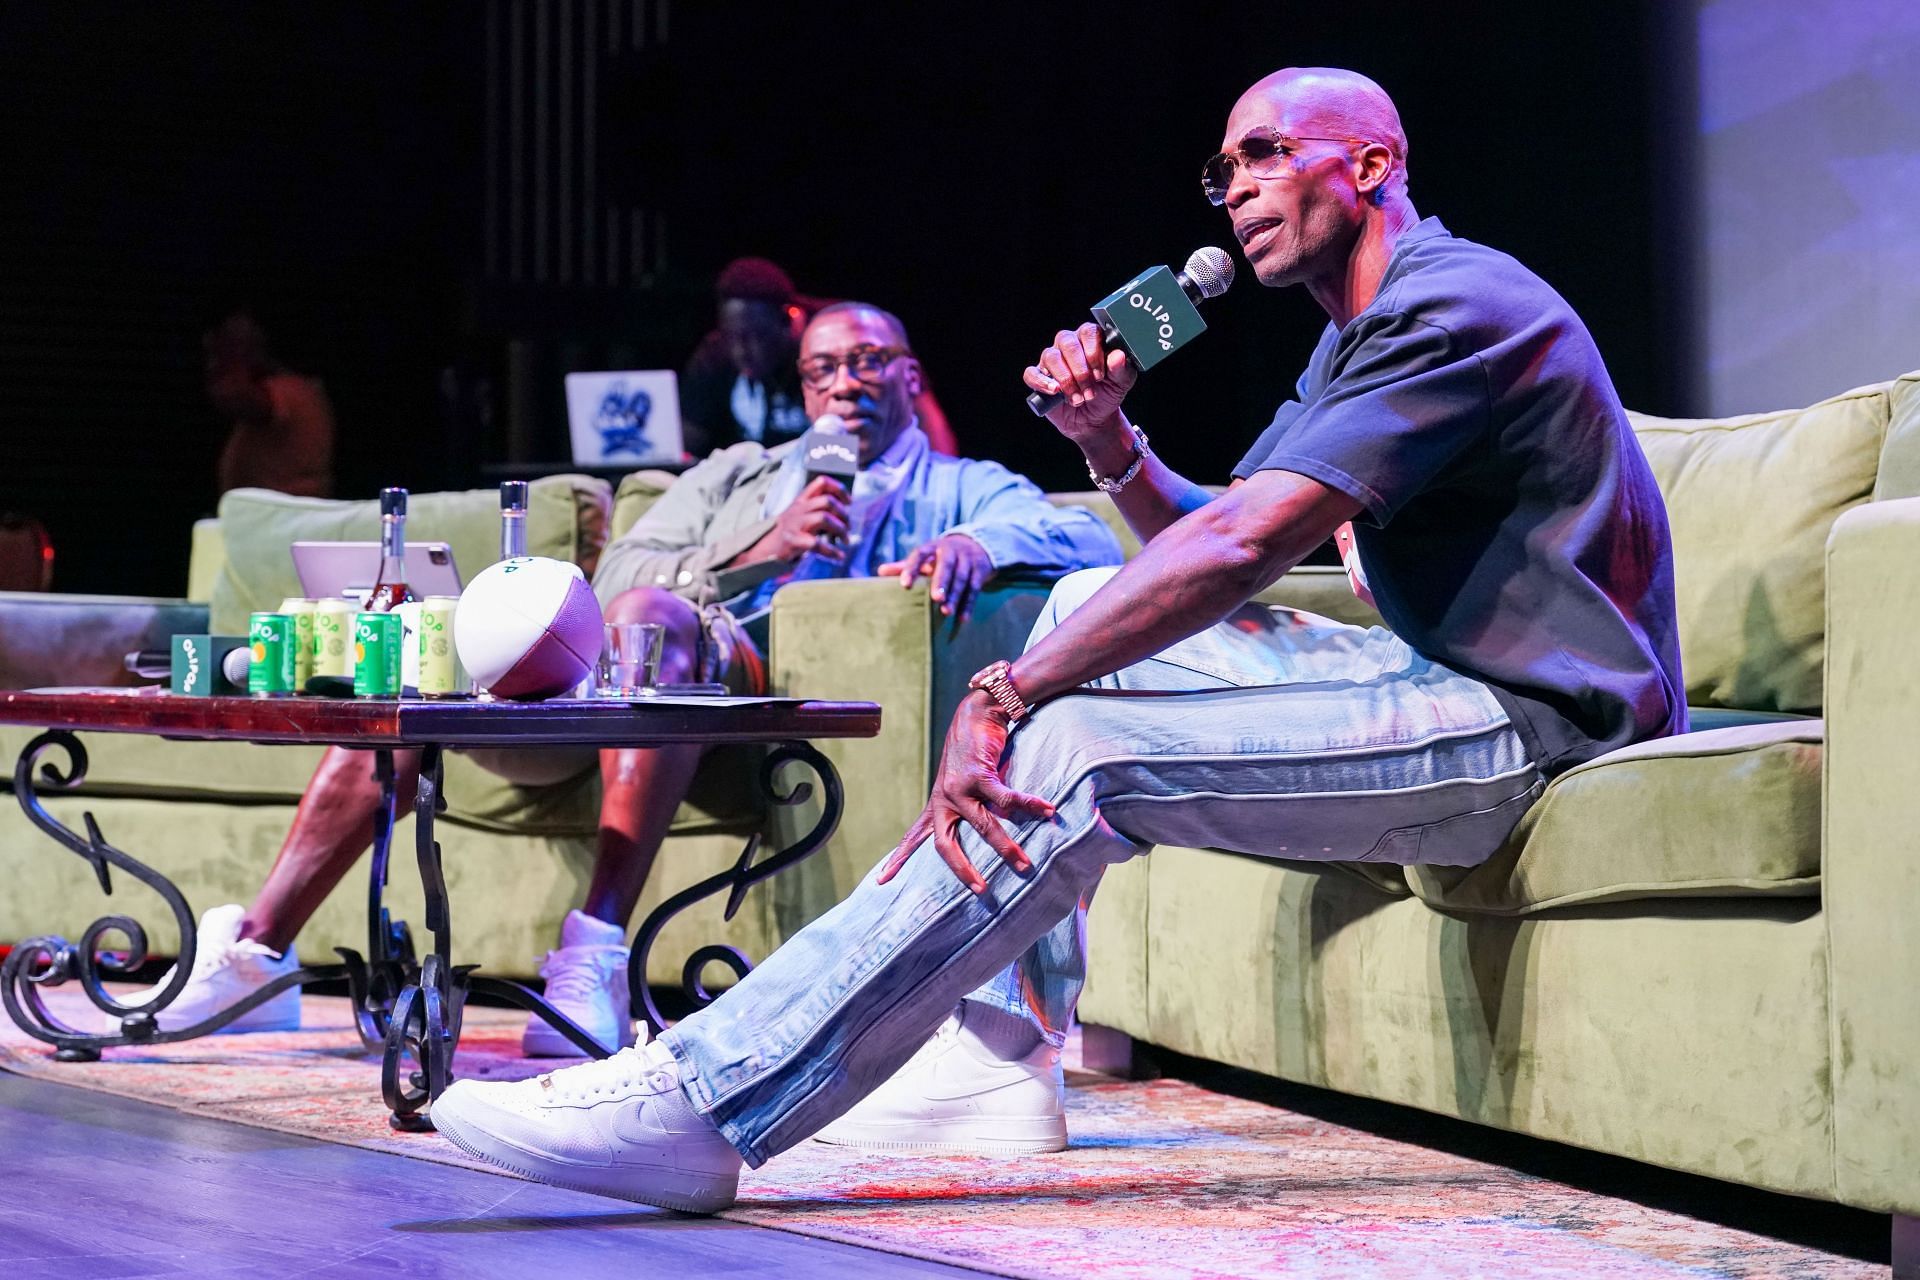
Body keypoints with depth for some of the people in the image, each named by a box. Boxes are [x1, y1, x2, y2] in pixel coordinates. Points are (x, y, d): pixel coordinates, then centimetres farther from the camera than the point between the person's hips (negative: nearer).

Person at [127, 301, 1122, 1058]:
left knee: (654, 615, -37)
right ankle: (258, 953, -15)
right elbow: (620, 571, 14)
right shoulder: (736, 475, 34)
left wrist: (976, 545, -21)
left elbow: (1083, 536, 2)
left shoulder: (962, 490, 25)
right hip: (607, 680, 5)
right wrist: (761, 551, -4)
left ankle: (595, 954, -46)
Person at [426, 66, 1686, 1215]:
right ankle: (991, 1050, 2)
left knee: (1068, 751, -22)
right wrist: (1111, 444, -4)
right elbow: (1208, 540, 16)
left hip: (1535, 726, -10)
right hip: (1452, 681, 10)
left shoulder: (1458, 306, -15)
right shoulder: (1357, 342, 21)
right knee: (1095, 614, 11)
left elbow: (1241, 548, -25)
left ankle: (703, 1102, -25)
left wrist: (1004, 695, -25)